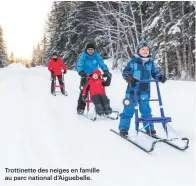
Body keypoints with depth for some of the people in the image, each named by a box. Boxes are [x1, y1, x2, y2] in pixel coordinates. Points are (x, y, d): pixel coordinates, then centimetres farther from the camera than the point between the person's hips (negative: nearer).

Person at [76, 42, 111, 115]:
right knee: (83, 92, -9)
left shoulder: (97, 56, -2)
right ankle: (80, 108, 0)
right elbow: (79, 65, -20)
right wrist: (81, 71, -40)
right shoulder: (83, 56, -9)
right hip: (85, 77, -3)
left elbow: (102, 64, -8)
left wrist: (106, 71, -25)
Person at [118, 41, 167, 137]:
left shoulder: (151, 63, 6)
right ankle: (123, 128, 14)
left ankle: (149, 128, 26)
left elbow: (155, 73, 8)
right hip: (132, 90, -3)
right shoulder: (133, 62, -5)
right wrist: (129, 78, -27)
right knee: (128, 110, 2)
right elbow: (125, 72, -7)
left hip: (145, 91, 3)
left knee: (146, 110, 12)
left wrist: (161, 76, -12)